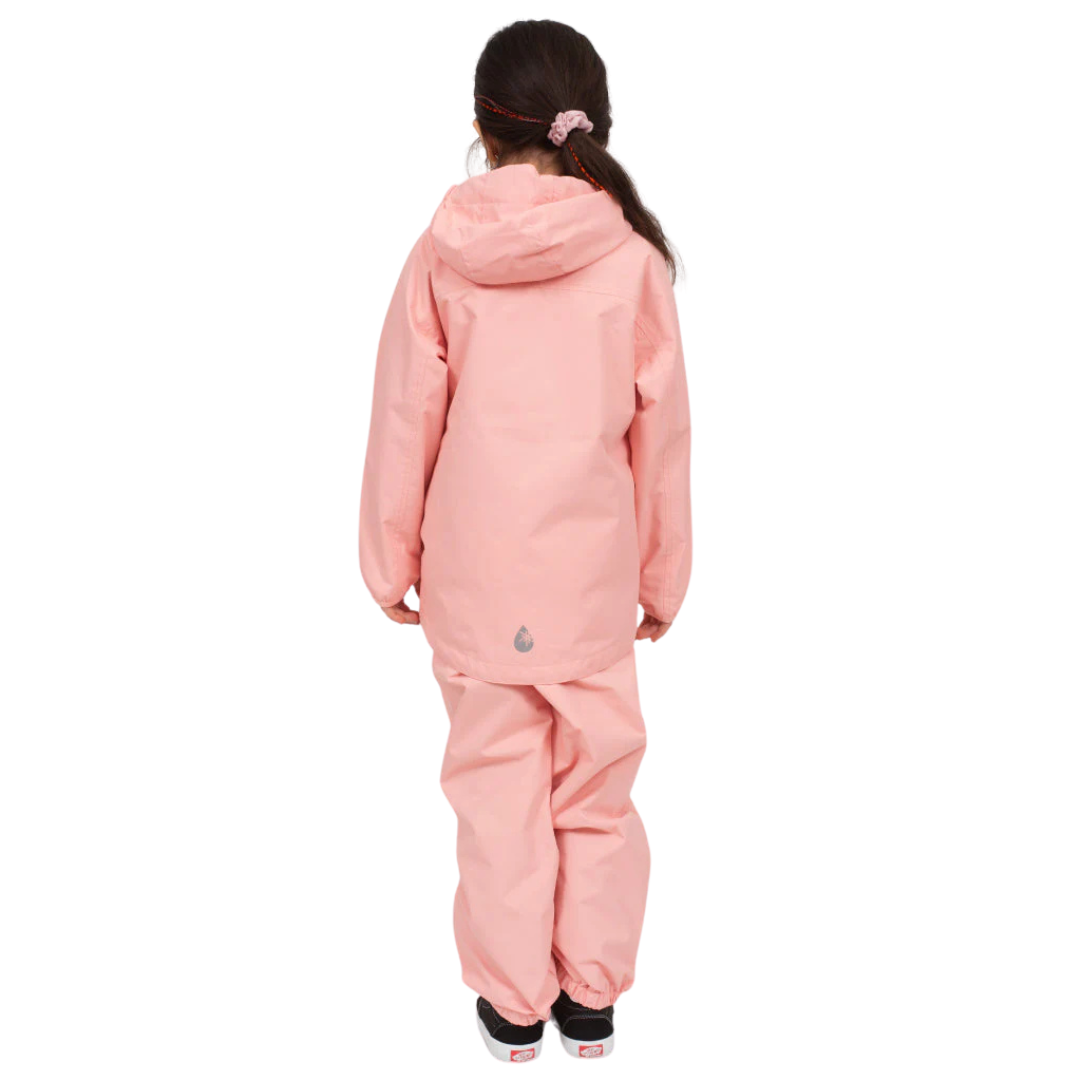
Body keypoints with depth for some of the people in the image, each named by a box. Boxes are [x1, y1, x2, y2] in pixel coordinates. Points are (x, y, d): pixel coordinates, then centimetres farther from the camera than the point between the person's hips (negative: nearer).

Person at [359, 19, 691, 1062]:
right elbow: (660, 434, -1)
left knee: (497, 781, 11)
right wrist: (662, 577, 10)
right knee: (594, 780, 13)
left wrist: (393, 563, 9)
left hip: (474, 570, 0)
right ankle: (591, 997, 25)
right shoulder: (633, 259, -5)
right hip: (592, 573, 0)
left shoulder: (441, 253, -6)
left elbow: (404, 422, -2)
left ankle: (514, 1003, 23)